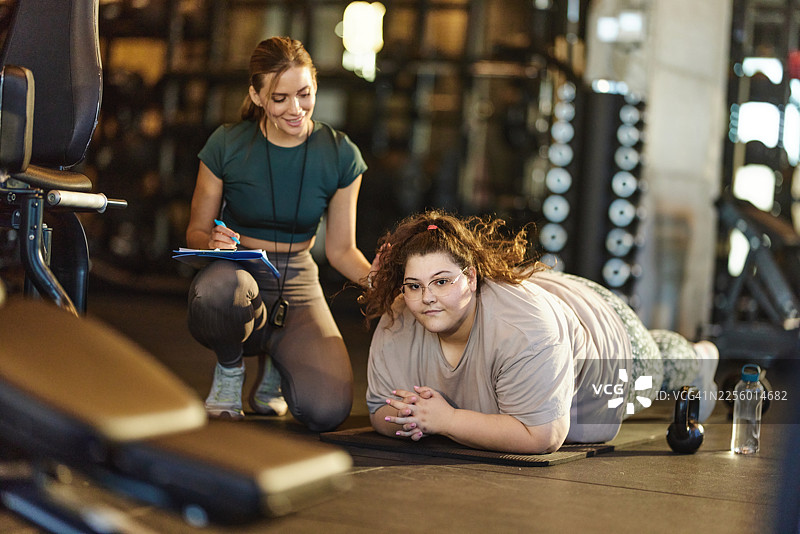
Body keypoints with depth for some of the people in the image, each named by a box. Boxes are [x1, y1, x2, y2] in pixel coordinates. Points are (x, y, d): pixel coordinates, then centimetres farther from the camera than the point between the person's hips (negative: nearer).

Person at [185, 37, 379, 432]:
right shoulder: (228, 144, -7)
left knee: (327, 411, -25)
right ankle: (230, 366, -3)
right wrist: (213, 242, -23)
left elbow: (341, 249, 5)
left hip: (297, 284, 2)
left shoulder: (340, 154, -2)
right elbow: (196, 231, 2)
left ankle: (274, 361, 14)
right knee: (217, 289, -42)